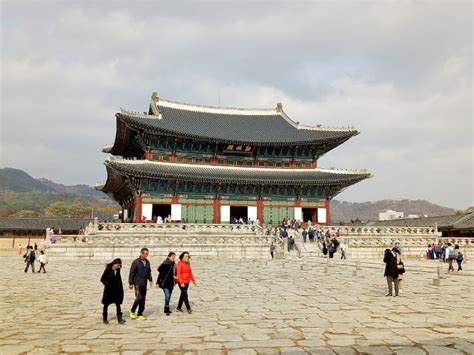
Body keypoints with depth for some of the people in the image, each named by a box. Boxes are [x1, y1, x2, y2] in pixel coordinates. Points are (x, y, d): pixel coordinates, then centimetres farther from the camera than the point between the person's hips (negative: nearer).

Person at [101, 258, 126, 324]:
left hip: (116, 289, 4)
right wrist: (107, 284, -15)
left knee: (118, 303, -3)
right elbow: (102, 279, -8)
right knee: (106, 304, 10)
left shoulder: (118, 270, 2)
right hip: (108, 290, -4)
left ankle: (119, 319, -2)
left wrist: (120, 285, 6)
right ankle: (104, 319, 25)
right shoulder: (108, 269, -12)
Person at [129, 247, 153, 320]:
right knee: (139, 298, -12)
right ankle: (132, 311, 9)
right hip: (137, 283, -6)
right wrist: (130, 283, -10)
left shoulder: (147, 262, 7)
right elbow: (131, 273, -9)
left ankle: (140, 314, 16)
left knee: (143, 299, 7)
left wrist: (150, 280, 7)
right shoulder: (136, 262, -10)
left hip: (144, 284, 6)